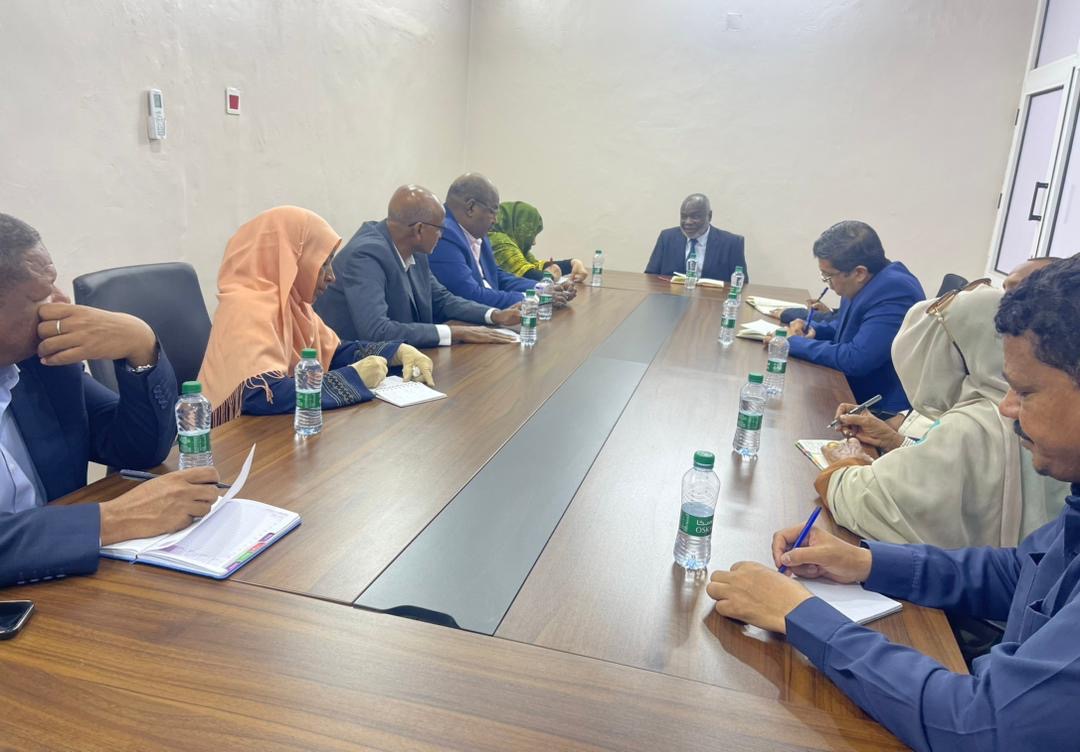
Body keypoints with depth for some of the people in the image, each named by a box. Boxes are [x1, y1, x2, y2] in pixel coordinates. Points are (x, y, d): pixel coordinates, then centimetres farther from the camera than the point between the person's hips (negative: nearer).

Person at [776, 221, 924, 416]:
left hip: (885, 412, -8)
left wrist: (796, 343, -18)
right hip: (855, 393, 9)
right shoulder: (863, 284, 4)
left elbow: (855, 360, -29)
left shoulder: (894, 295, -25)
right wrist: (814, 329, 2)